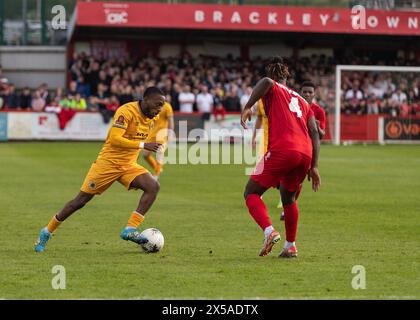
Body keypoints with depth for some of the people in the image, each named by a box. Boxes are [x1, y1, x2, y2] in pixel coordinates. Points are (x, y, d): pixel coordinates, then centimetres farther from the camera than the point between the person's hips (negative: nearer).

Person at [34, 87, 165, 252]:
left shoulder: (151, 118, 4)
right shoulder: (127, 111, -21)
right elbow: (115, 139, -31)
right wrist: (143, 145, -33)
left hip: (129, 165, 6)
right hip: (108, 163, -6)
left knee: (153, 186, -19)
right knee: (81, 200, -1)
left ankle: (130, 230, -20)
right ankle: (46, 232, 17)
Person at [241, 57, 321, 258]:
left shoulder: (274, 90, 13)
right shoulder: (302, 101, 29)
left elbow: (267, 82, -14)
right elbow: (314, 132, 19)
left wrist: (247, 107, -15)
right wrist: (313, 167, 17)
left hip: (282, 149, -6)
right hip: (305, 153, 6)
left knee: (251, 193, 4)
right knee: (288, 198, 28)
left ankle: (269, 231, -19)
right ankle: (290, 246, 27)